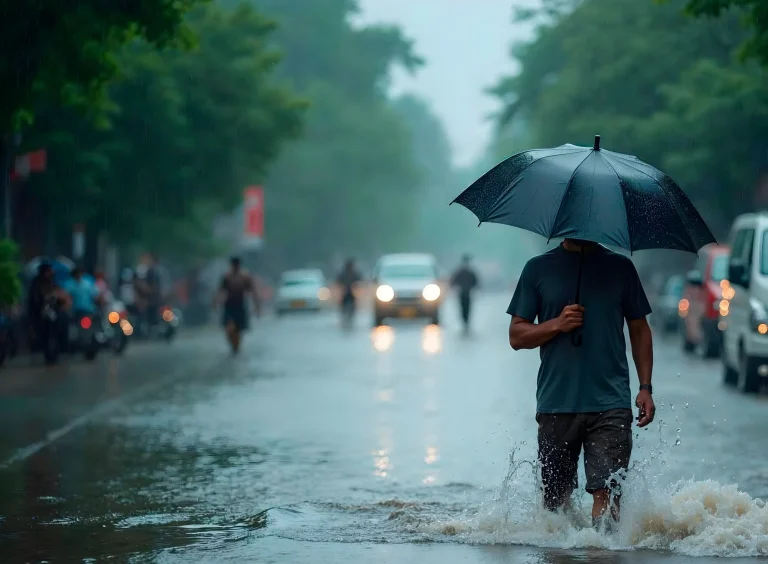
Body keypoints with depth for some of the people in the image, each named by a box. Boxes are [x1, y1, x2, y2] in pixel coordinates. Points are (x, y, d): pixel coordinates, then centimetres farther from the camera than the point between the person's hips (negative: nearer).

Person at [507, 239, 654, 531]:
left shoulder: (620, 267, 9)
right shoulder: (538, 268, 7)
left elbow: (639, 329, 13)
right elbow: (516, 335, 7)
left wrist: (645, 388, 4)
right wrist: (556, 325, -11)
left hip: (610, 402, -1)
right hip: (556, 404, 1)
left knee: (606, 491, -15)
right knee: (555, 498, 8)